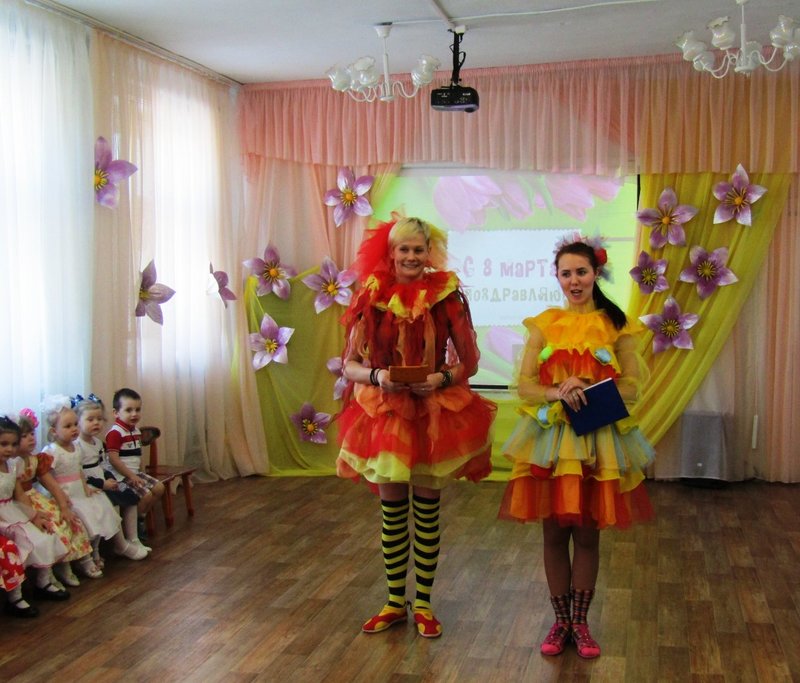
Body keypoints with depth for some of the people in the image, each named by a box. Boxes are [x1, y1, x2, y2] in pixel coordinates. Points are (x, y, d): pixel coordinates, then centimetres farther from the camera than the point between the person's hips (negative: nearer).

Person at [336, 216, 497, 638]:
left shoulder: (446, 297, -5)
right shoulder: (372, 298, -2)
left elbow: (469, 363, -1)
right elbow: (349, 365, 0)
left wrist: (441, 378, -20)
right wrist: (377, 375, -19)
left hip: (435, 414, -1)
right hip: (384, 414, 1)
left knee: (427, 513, 9)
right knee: (392, 512, 10)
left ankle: (423, 604, 25)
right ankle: (395, 603, 27)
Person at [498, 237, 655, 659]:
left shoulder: (615, 325, 2)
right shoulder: (543, 325, 4)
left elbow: (632, 387, -1)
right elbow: (524, 384, 0)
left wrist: (591, 394, -18)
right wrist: (556, 393, -20)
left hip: (599, 439, -1)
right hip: (550, 438, 1)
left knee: (588, 533, 8)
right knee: (554, 532, 8)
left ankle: (580, 622, 25)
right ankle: (560, 621, 25)